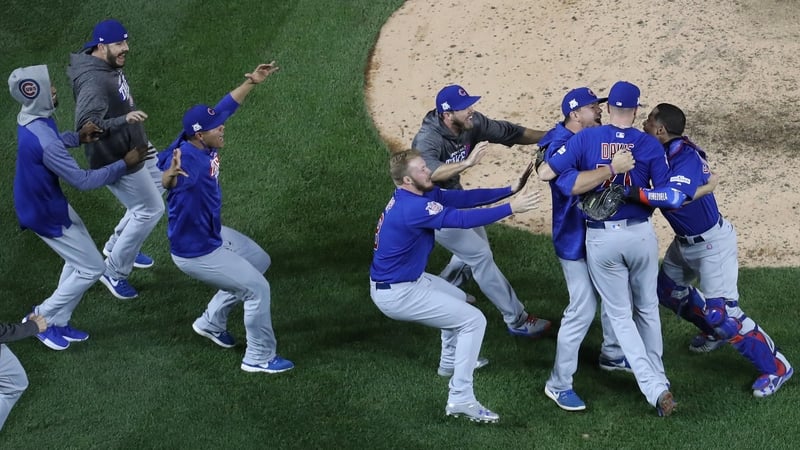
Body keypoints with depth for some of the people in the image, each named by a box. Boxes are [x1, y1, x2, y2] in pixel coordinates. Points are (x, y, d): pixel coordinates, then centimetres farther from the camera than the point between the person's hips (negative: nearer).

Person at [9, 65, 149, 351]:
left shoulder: (33, 118, -8)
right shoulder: (43, 142, -38)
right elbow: (82, 181, -29)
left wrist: (77, 137, -2)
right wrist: (124, 164, -20)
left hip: (50, 202, 9)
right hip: (46, 214, -9)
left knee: (78, 259, 23)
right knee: (91, 268, 5)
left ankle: (59, 323, 33)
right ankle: (42, 319, 19)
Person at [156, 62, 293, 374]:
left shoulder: (203, 143, -10)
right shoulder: (186, 158, -35)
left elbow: (226, 105, 6)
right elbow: (162, 182, -57)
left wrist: (251, 82, 4)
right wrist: (170, 176, -78)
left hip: (214, 235, 10)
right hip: (196, 253, -10)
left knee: (259, 261, 28)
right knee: (257, 289, -1)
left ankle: (212, 322, 38)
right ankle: (259, 358, 18)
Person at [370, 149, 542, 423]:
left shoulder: (417, 195, 3)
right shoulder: (413, 207, -27)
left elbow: (462, 198, 0)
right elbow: (463, 219, -33)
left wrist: (510, 190, -5)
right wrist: (511, 208, -32)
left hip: (407, 279, 11)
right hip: (397, 294, -11)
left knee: (457, 298, 32)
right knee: (473, 320, -7)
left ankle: (451, 360, 51)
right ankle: (460, 400, -8)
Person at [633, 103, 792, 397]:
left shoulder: (686, 158, -32)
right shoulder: (662, 152, -4)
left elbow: (677, 197, -49)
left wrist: (630, 192, -52)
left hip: (712, 244, -9)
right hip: (685, 241, 9)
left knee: (721, 313, -9)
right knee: (668, 289, 23)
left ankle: (775, 367, 4)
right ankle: (714, 332, 45)